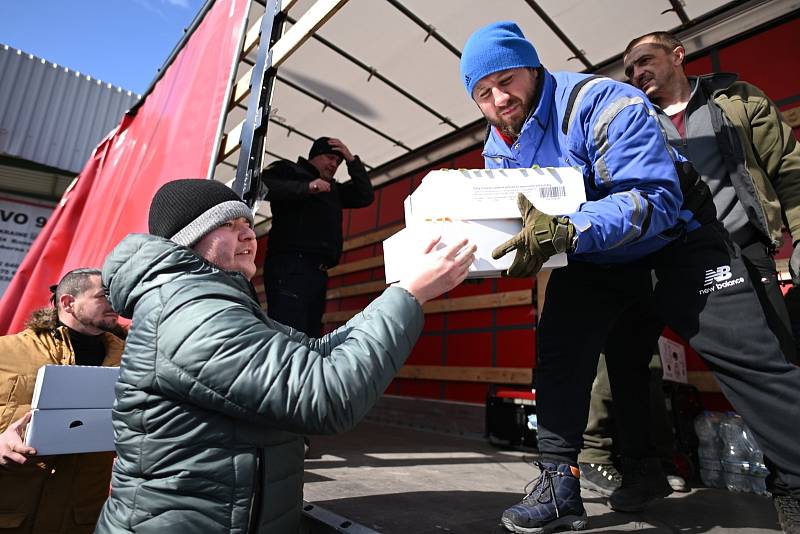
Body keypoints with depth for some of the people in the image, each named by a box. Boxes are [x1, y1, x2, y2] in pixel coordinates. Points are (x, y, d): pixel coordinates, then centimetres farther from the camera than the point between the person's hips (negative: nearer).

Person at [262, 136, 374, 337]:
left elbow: (366, 196, 21)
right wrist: (306, 187, -16)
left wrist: (351, 159, 18)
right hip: (291, 265, -7)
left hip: (319, 272, 8)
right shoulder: (288, 169, 10)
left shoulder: (333, 188, 29)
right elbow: (262, 186, -8)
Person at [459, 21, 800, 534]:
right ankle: (559, 482, -2)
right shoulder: (498, 150, -3)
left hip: (676, 238, -4)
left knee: (746, 354, -11)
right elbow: (506, 220, 1)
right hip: (592, 259, 5)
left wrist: (563, 230, -50)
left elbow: (655, 199, -34)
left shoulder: (603, 102, -24)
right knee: (557, 348, -10)